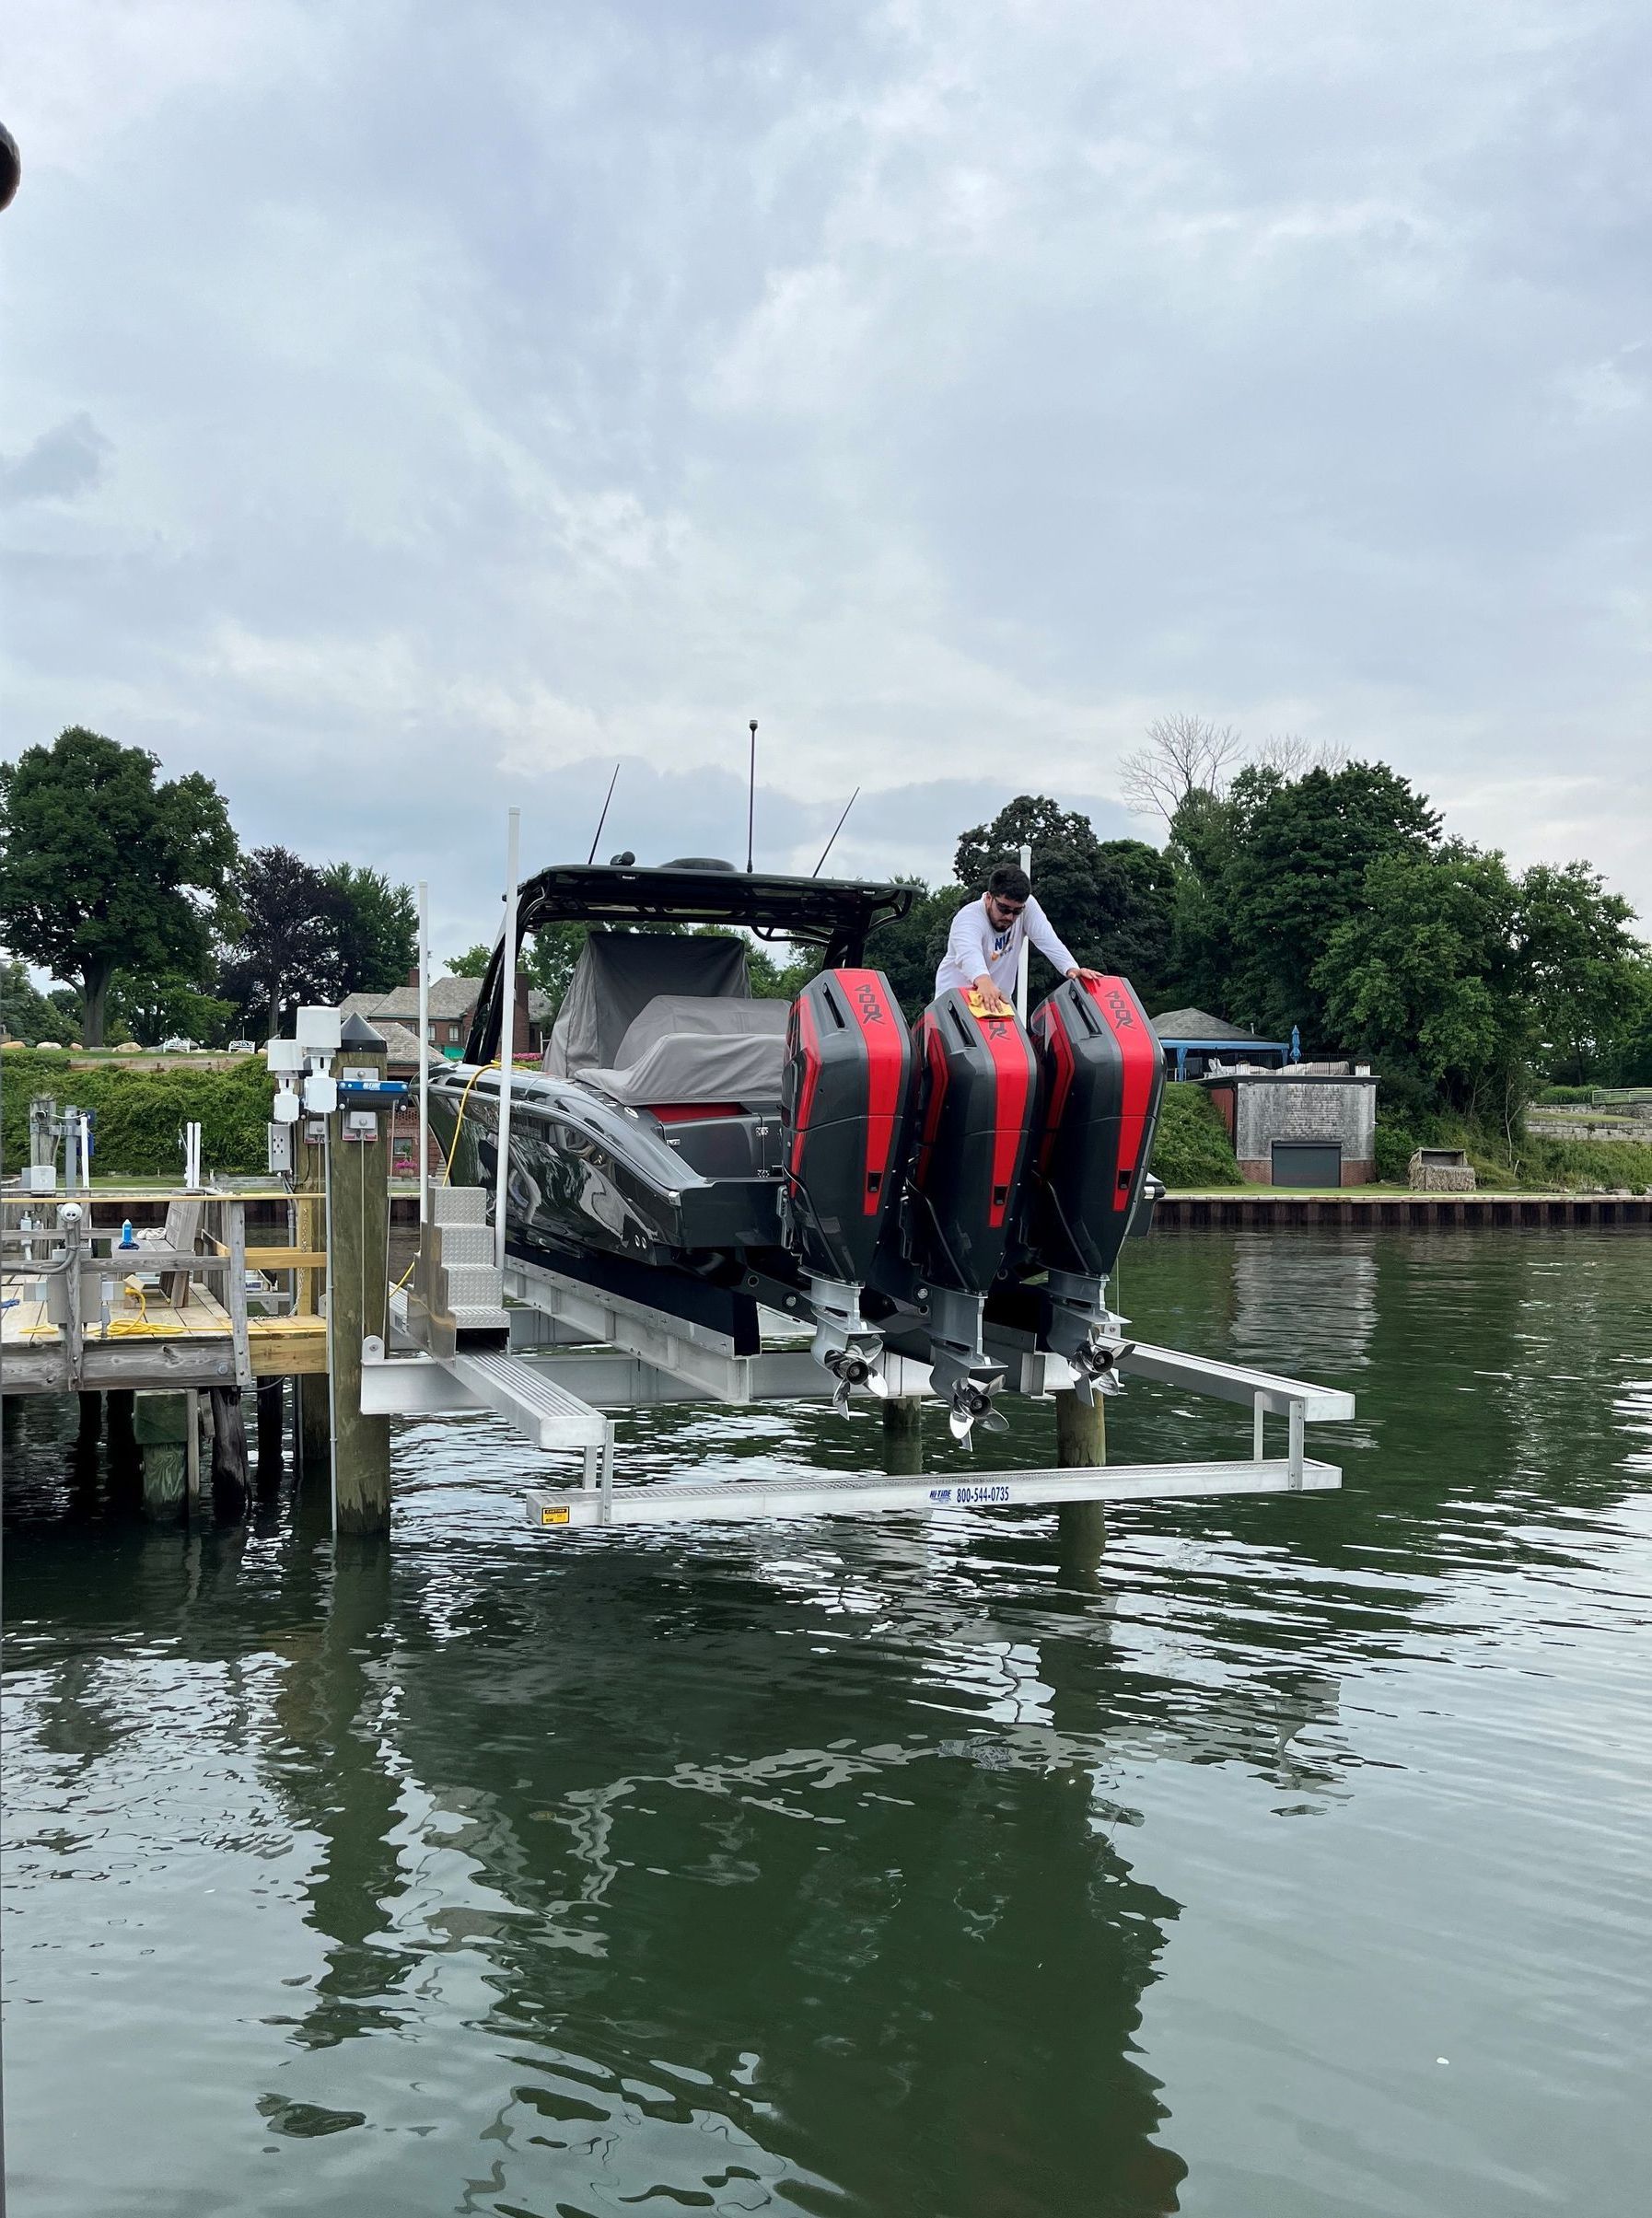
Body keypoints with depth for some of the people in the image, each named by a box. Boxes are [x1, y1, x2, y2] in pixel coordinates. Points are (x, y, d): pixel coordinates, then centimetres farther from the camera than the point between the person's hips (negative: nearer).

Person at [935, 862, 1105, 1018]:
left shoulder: (1026, 906, -9)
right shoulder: (968, 917, -24)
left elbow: (1048, 941, -18)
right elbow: (968, 952, -45)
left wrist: (1072, 969, -38)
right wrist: (983, 981, -67)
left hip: (1000, 997, 5)